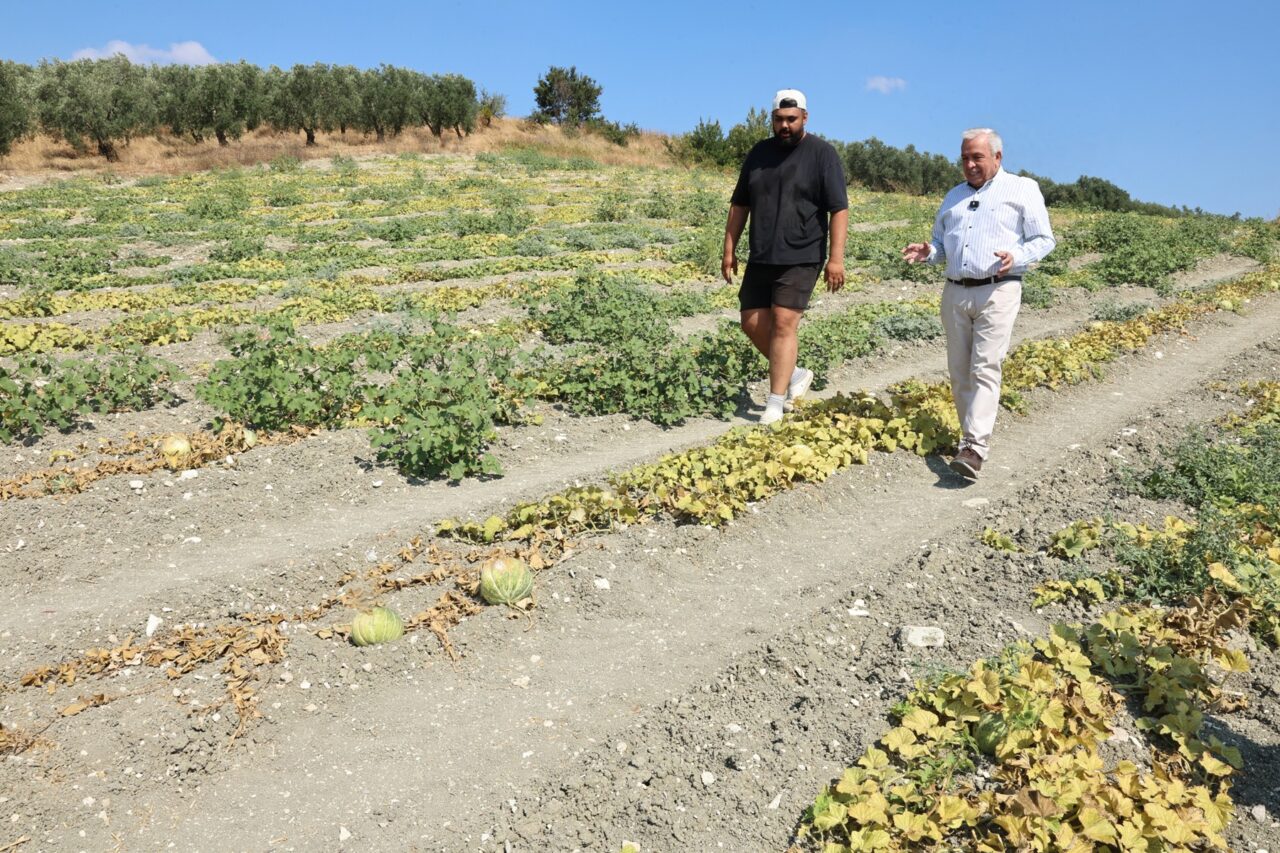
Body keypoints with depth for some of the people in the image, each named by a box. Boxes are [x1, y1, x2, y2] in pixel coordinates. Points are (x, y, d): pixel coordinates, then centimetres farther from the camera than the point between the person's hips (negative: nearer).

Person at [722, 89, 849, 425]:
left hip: (800, 258, -6)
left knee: (784, 323, -11)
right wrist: (729, 249, 10)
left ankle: (775, 403, -4)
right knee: (753, 323, 6)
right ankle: (795, 373, 26)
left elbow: (839, 209, -9)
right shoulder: (759, 152, 10)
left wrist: (836, 258, -16)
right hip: (761, 257, 6)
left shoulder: (822, 153, -5)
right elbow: (739, 205, 15)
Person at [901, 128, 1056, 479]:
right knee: (959, 371, 5)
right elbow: (942, 243, 24)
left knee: (985, 369, -14)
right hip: (955, 292, 6)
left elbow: (1044, 239, 3)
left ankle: (974, 448, -18)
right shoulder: (954, 196, 22)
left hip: (997, 292, -5)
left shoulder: (1023, 189, 6)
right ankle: (972, 434, 16)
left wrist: (1016, 257, -17)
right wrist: (927, 252, 0)